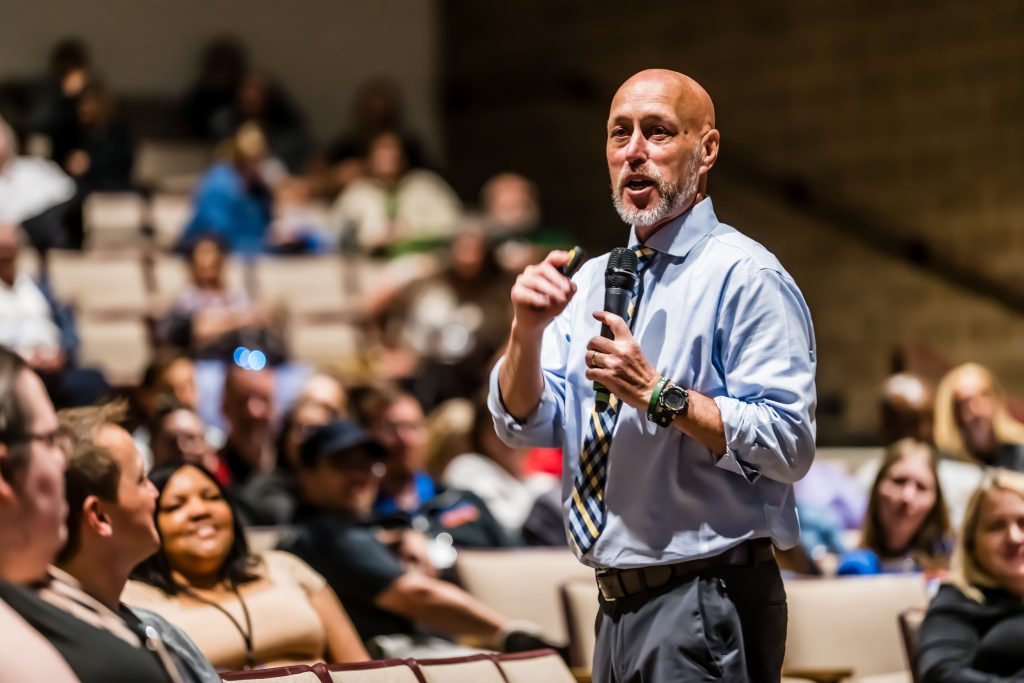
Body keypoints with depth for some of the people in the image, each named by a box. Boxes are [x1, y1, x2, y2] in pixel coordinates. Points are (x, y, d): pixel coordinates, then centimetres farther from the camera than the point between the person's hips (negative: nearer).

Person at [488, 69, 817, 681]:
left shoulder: (746, 276, -10)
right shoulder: (593, 281, 12)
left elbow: (788, 445, -18)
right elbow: (524, 425, 6)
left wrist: (658, 395, -23)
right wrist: (528, 331, -11)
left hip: (704, 608, -7)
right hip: (619, 606, 7)